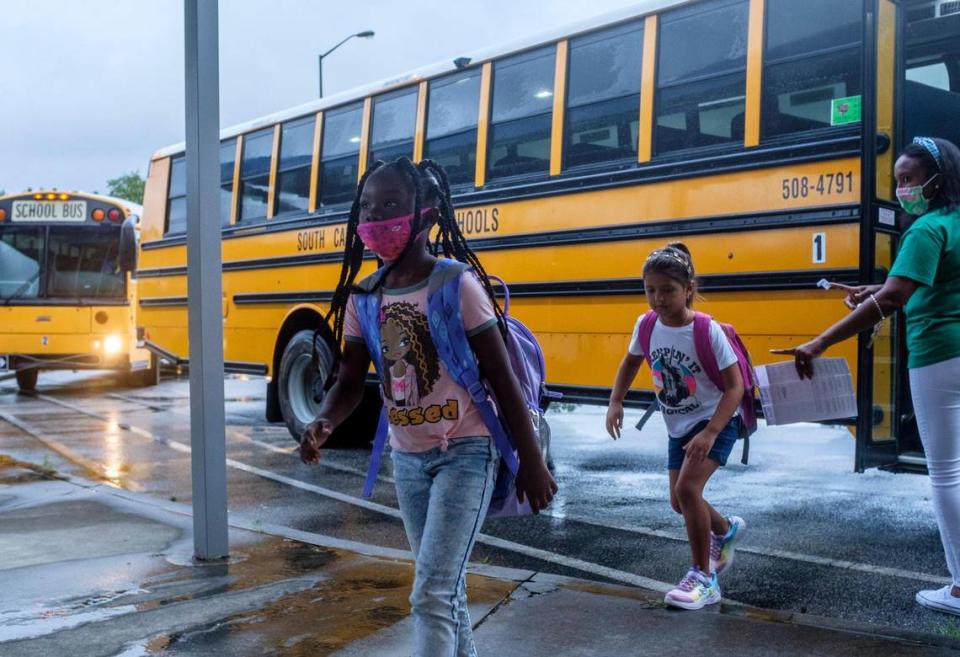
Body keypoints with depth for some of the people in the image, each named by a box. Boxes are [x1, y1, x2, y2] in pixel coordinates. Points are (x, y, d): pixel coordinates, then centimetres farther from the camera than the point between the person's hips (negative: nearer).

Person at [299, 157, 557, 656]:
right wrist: (322, 423, -19)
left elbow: (503, 380, -12)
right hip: (407, 459, 6)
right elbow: (350, 382, 3)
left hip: (465, 453, -6)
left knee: (432, 594, -11)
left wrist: (532, 463, -9)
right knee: (443, 587, 18)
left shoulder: (456, 284, -15)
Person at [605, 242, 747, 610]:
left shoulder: (708, 331, -25)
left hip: (716, 422, -6)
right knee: (679, 501, 13)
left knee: (687, 488, -23)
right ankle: (726, 530, 47)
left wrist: (709, 433, -33)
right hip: (678, 427, 6)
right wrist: (616, 402, -7)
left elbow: (735, 386, -23)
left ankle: (703, 578, -7)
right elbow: (630, 362, 8)